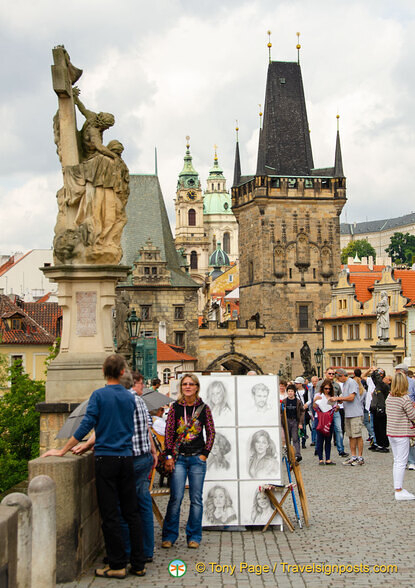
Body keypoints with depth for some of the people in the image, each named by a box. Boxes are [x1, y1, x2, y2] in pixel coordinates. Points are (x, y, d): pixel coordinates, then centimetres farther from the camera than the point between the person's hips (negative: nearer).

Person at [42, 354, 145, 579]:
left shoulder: (99, 395, -7)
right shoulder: (130, 397, 8)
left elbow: (86, 425, -12)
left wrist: (63, 450, -6)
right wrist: (89, 444, 27)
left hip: (106, 459, -4)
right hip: (126, 459, 5)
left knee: (110, 515, 1)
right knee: (131, 513, 10)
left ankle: (117, 565, 5)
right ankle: (138, 564, 13)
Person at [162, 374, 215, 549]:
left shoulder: (204, 408, 4)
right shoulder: (175, 407, 3)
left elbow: (211, 433, 7)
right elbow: (169, 432, 3)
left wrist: (205, 454, 0)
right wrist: (169, 456, -4)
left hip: (197, 458, 1)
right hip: (178, 458, 0)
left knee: (196, 498, 3)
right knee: (176, 497, -4)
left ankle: (194, 536, 14)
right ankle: (169, 535, 8)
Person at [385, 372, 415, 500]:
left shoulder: (389, 397, 3)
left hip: (391, 432, 7)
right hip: (402, 433, -7)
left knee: (396, 461, 14)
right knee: (401, 462, -3)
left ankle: (398, 489, 18)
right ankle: (399, 491, -2)